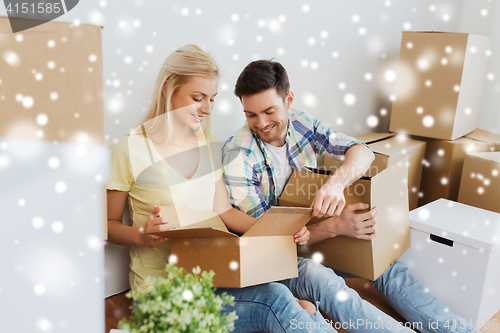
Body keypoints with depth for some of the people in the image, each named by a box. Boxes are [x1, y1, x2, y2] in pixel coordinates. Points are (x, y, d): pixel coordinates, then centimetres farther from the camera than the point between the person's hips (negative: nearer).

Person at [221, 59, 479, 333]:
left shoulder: (302, 124, -4)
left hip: (314, 231, 5)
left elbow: (363, 151, -14)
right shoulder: (237, 154, -20)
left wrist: (336, 182, -38)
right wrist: (335, 227, -35)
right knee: (319, 278, -34)